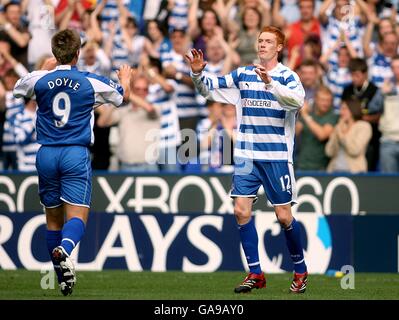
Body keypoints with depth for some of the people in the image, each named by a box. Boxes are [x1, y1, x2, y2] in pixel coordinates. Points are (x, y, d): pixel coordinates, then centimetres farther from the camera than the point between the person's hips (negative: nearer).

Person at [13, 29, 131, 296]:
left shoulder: (39, 79, 1)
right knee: (77, 215, -8)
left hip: (46, 154, 2)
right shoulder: (91, 82, -1)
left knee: (53, 218, 13)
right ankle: (65, 249, -41)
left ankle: (64, 280, 18)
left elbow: (17, 90, 26)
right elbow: (122, 96, 19)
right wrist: (125, 79, 42)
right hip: (76, 154, -2)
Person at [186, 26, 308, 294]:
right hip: (246, 156, 4)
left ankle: (301, 271, 17)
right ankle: (255, 274, 4)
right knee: (242, 210, -5)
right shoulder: (243, 75, 9)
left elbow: (298, 100, -25)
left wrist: (270, 83, -38)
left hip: (277, 157, -4)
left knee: (284, 216, -3)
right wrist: (198, 73, -6)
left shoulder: (287, 76, -4)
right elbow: (209, 88, 14)